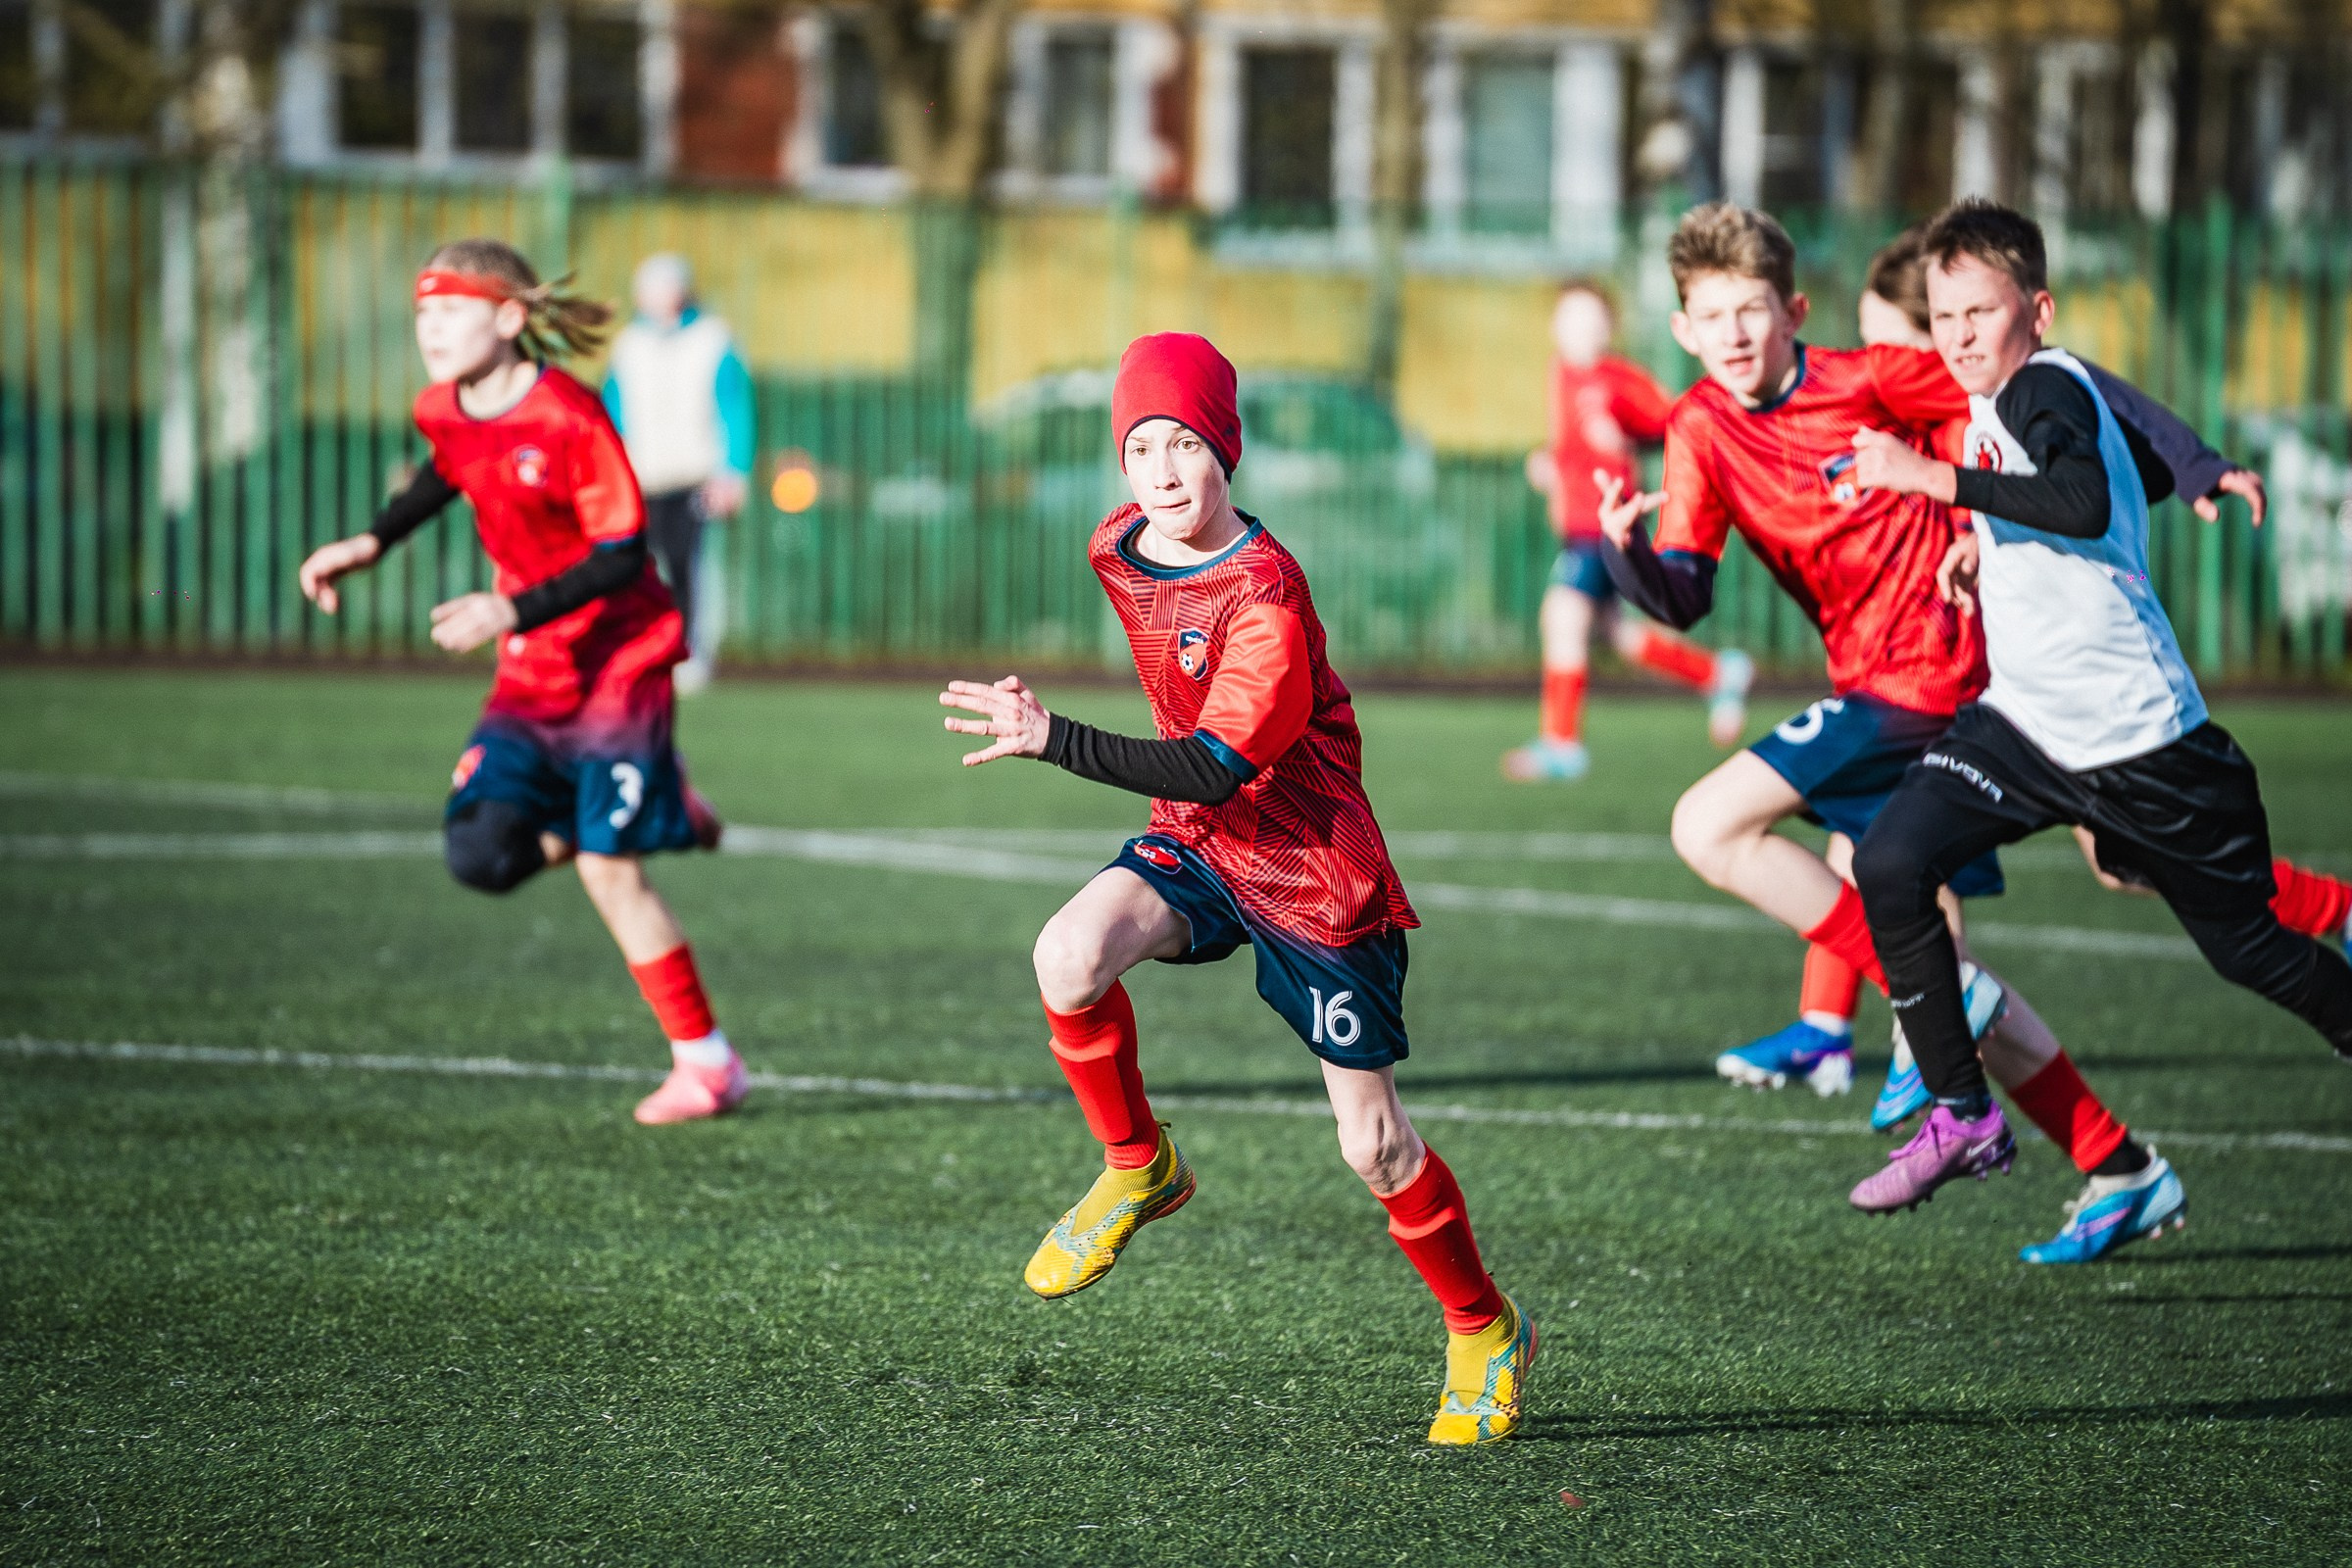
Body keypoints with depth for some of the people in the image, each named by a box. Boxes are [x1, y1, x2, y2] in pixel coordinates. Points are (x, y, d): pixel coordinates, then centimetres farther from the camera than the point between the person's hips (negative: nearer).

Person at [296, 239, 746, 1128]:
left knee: (608, 869, -9)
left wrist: (513, 611, -28)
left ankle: (706, 1062, 6)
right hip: (531, 675, 7)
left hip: (618, 662, -7)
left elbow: (622, 553, -20)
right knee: (482, 852, -8)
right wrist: (373, 543, 12)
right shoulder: (443, 413, 0)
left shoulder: (566, 416, -22)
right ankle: (659, 806, 17)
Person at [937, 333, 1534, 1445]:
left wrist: (1054, 741, -42)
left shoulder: (1266, 598, -26)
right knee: (1070, 958, -26)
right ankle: (1136, 1170, -1)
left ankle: (1486, 1333, 24)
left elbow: (1215, 771, -35)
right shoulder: (1118, 550, -2)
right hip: (1196, 848, 6)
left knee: (1372, 1143, 1)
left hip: (1314, 876, -6)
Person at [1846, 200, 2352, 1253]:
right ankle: (1962, 1117, -5)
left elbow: (2086, 502, -37)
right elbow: (2143, 473, 28)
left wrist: (1933, 479, -37)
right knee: (1889, 862, -14)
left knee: (2250, 949, 4)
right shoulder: (1988, 406, 10)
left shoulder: (2048, 387, -15)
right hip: (2025, 720, 7)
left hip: (2137, 731, -7)